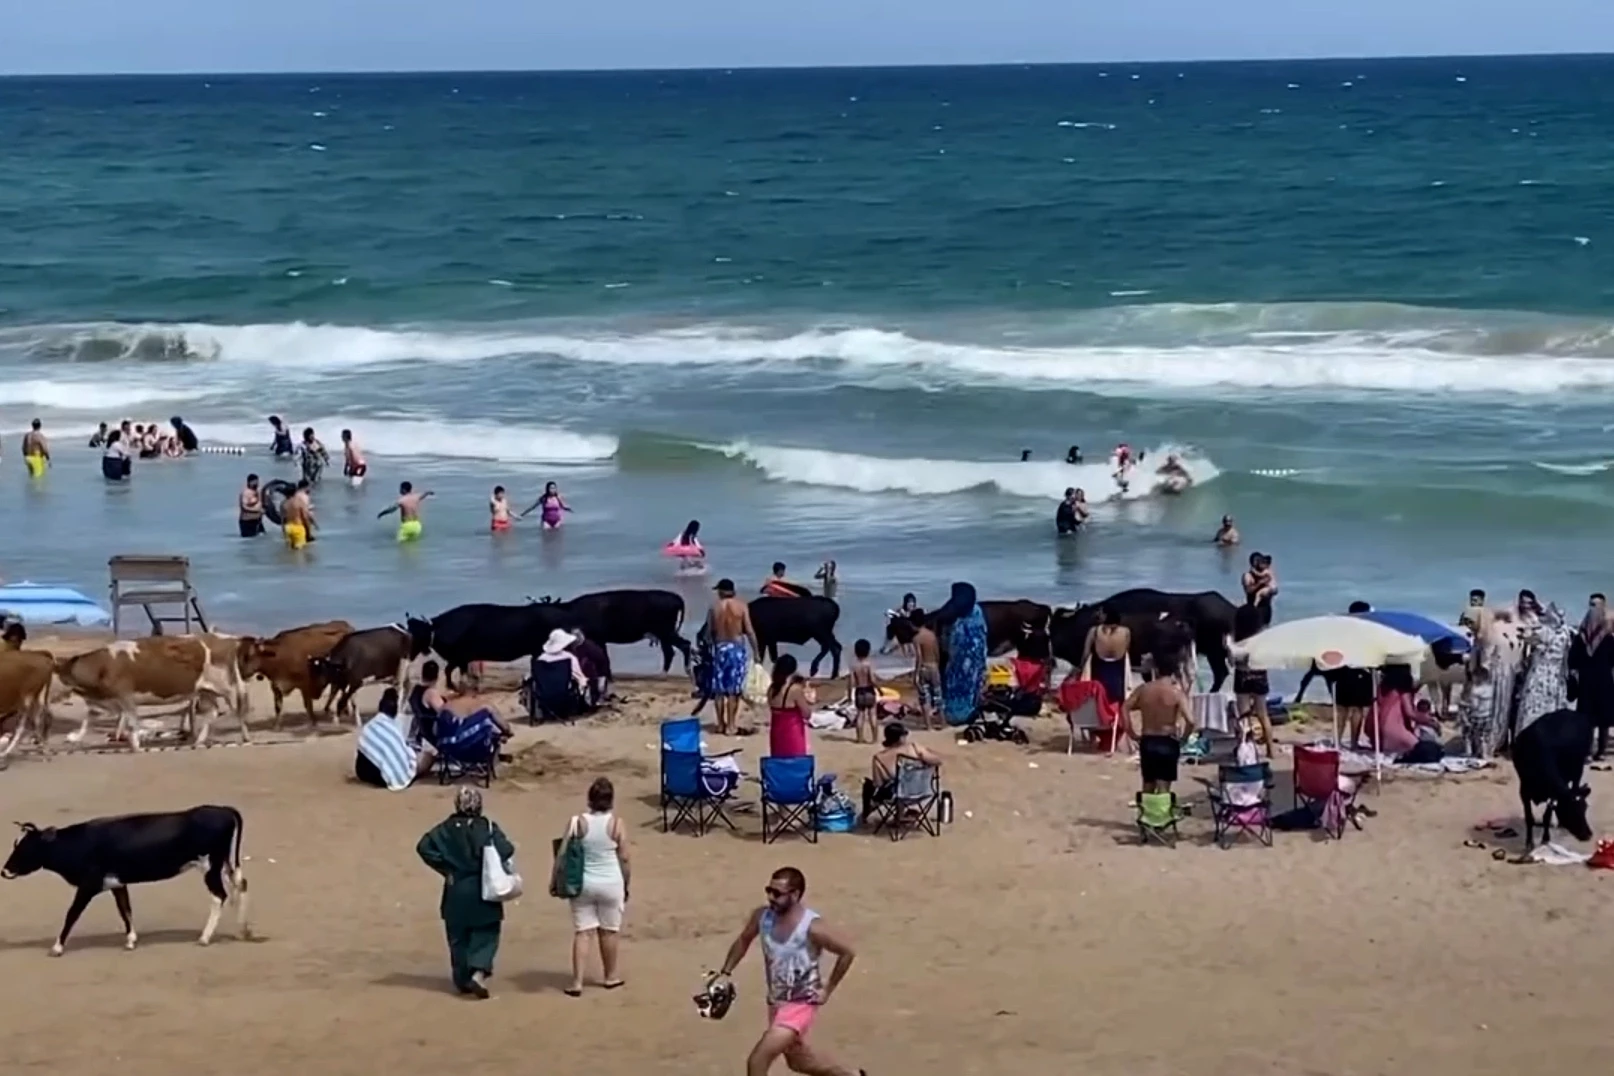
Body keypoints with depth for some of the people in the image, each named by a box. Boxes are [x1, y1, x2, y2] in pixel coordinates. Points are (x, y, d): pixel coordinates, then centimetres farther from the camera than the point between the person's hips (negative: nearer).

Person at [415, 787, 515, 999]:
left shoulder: (447, 828, -3)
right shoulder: (488, 828, -9)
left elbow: (424, 847, -11)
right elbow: (506, 850, -20)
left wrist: (445, 868, -4)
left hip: (456, 892, 2)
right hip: (482, 892, -2)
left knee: (458, 937, 14)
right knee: (486, 934, 7)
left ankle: (463, 980, 18)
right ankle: (479, 972, -13)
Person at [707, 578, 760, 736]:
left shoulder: (714, 607, 0)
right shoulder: (741, 606, -5)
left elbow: (709, 631, 2)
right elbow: (749, 631, -8)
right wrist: (756, 652, -2)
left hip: (720, 647, 2)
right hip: (737, 647, -2)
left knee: (719, 688, 10)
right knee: (734, 689, 1)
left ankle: (721, 724, 14)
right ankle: (731, 726, 0)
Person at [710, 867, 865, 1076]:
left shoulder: (812, 927, -27)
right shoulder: (762, 917, -11)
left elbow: (848, 952, -16)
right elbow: (744, 941, 10)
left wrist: (828, 989, -12)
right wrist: (725, 972, 2)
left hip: (802, 1004, -7)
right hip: (776, 1002, 7)